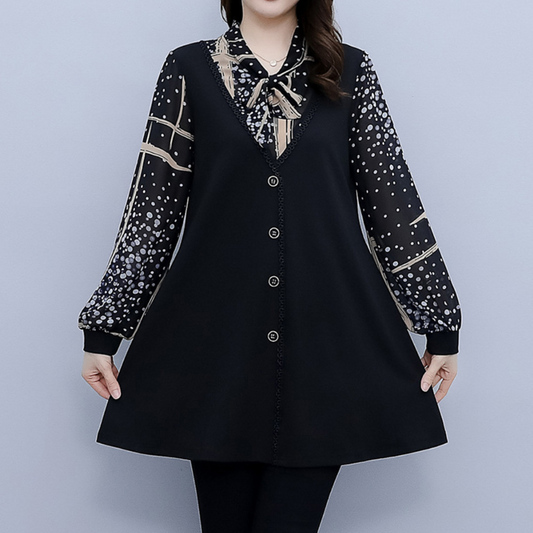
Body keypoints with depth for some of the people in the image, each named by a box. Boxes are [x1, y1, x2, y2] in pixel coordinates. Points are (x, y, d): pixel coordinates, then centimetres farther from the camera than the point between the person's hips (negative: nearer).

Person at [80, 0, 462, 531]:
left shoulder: (349, 71, 8)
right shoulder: (189, 69, 6)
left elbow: (392, 197, 6)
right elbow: (152, 202, 5)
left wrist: (441, 323, 6)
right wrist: (103, 326, 3)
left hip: (327, 335, 0)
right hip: (214, 334, 0)